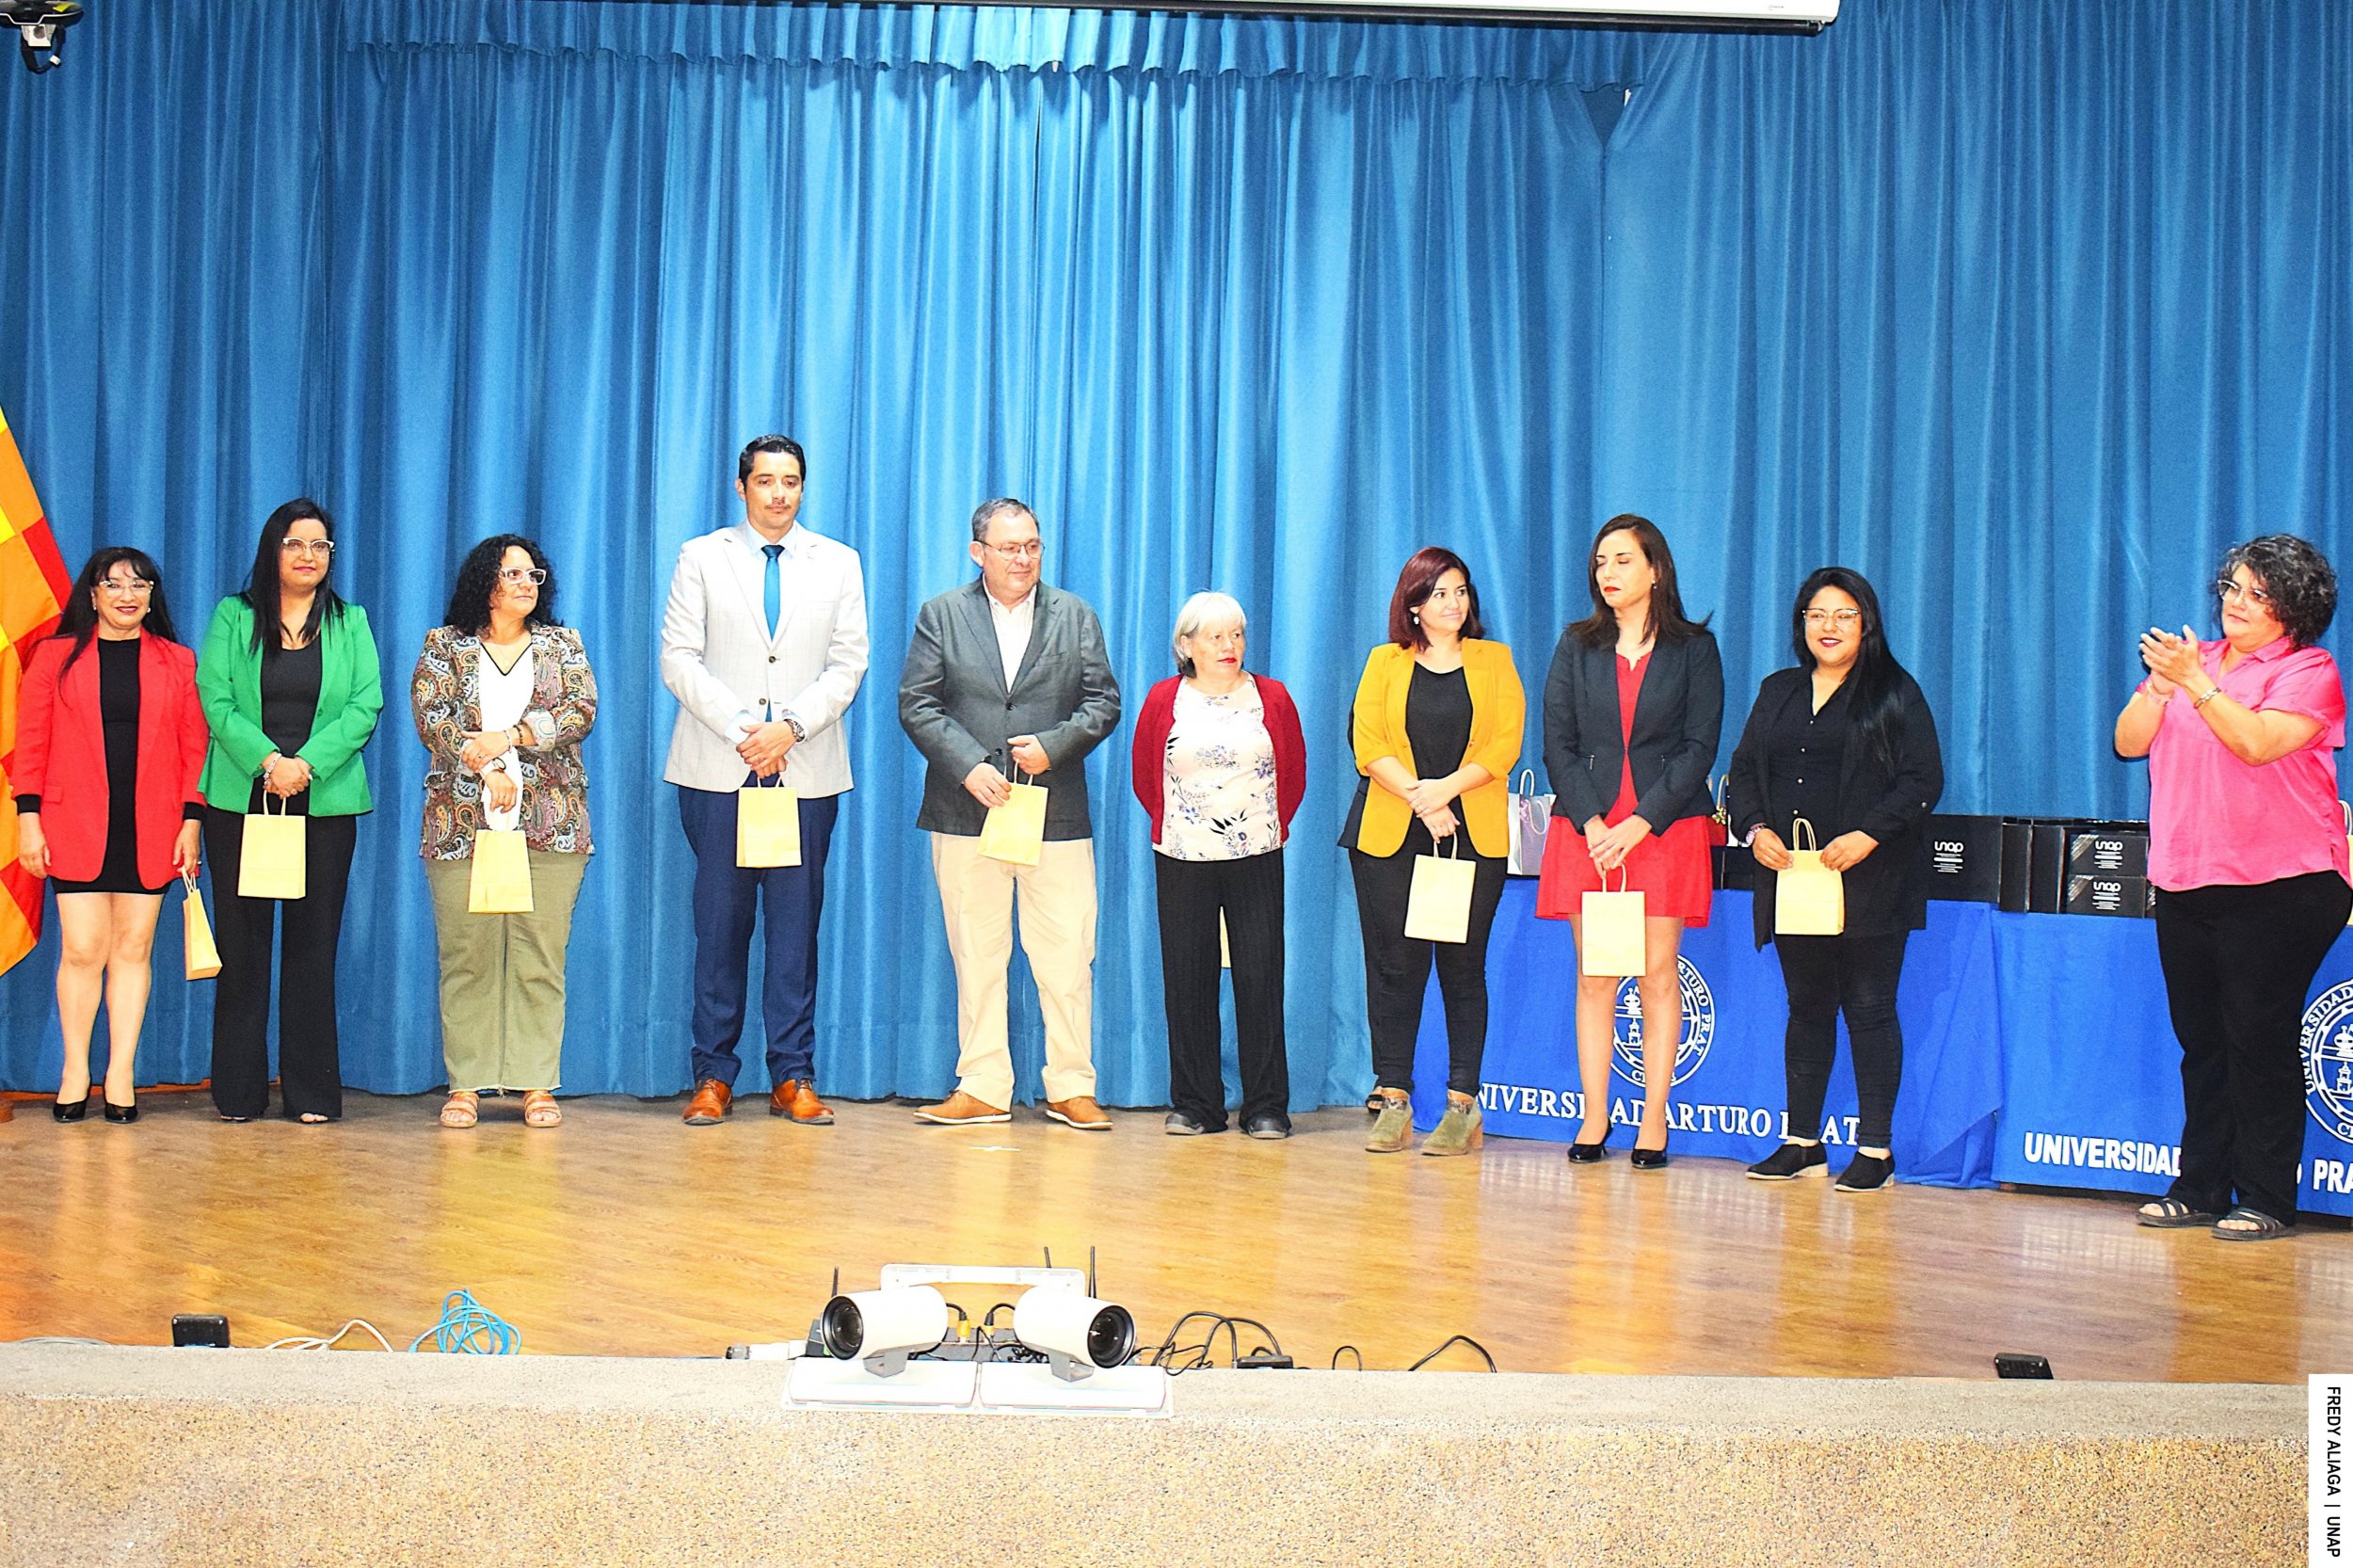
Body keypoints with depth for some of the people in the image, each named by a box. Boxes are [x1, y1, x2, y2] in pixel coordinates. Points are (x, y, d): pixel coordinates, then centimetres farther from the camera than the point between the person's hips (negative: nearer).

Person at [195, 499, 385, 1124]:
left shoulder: (351, 623, 11)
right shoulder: (233, 617, 7)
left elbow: (365, 705, 0)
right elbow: (215, 699, -2)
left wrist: (307, 764, -14)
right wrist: (267, 761, -16)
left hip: (326, 802, 1)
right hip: (240, 800, -1)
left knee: (314, 943, 2)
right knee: (242, 943, 1)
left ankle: (312, 1091, 6)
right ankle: (238, 1091, 6)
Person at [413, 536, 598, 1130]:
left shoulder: (563, 644, 13)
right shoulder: (443, 646, 9)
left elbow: (581, 712, -1)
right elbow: (430, 718, -4)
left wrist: (510, 737, -13)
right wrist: (485, 770, -16)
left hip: (550, 824, 1)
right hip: (462, 822, -1)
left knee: (541, 957, -1)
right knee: (467, 957, -2)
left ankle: (537, 1084, 2)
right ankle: (465, 1085, 3)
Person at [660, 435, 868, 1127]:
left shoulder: (839, 564, 13)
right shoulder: (701, 558, 9)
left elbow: (849, 663, 6)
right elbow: (679, 659, 1)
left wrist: (791, 726, -9)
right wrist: (741, 730, -10)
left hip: (808, 769, 1)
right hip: (719, 769, -1)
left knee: (797, 919, 1)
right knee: (720, 919, -1)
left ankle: (793, 1076, 4)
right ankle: (713, 1075, 4)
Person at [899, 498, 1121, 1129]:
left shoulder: (1076, 617, 11)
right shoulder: (941, 615, 7)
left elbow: (1103, 701, 6)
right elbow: (917, 704, 1)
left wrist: (1054, 746, -11)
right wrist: (969, 766, -12)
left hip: (1055, 814, 0)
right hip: (967, 811, 0)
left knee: (1067, 957, -1)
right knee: (975, 957, 4)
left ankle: (1071, 1089, 7)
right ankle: (982, 1089, 10)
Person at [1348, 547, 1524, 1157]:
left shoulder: (1494, 661, 11)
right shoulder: (1385, 662, 11)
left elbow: (1505, 743, 0)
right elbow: (1368, 745, 1)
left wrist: (1446, 788, -14)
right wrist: (1419, 800, -13)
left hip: (1473, 833, 0)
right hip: (1389, 833, 0)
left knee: (1463, 965, 0)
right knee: (1394, 963, -1)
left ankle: (1462, 1105, 3)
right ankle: (1393, 1101, 4)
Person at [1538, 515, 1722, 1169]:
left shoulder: (1694, 648, 4)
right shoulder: (1577, 647, 11)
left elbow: (1699, 747, -2)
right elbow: (1558, 743, 6)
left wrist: (1638, 826, -12)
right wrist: (1592, 824, -9)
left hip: (1665, 827, -2)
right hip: (1585, 827, 2)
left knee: (1658, 974, -2)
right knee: (1594, 977, 2)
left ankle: (1654, 1121, 2)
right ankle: (1594, 1118, 5)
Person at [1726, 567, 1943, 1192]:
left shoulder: (1895, 694, 1)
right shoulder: (1778, 692, 16)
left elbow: (1924, 780, -5)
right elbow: (1743, 770, 15)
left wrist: (1867, 836, -17)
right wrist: (1755, 829, -4)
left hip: (1869, 883, -5)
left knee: (1869, 1010, -3)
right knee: (1807, 1008, 10)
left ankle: (1876, 1149, 2)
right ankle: (1802, 1142, 16)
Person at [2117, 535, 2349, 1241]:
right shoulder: (2194, 660, 16)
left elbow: (2258, 743, -18)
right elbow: (2128, 742, 9)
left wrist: (2196, 683, -19)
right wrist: (2160, 684, -7)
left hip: (2277, 886, -6)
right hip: (2185, 883, 6)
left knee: (2260, 1042, -6)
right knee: (2201, 1042, 9)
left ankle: (2266, 1201, -1)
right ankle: (2199, 1189, 16)